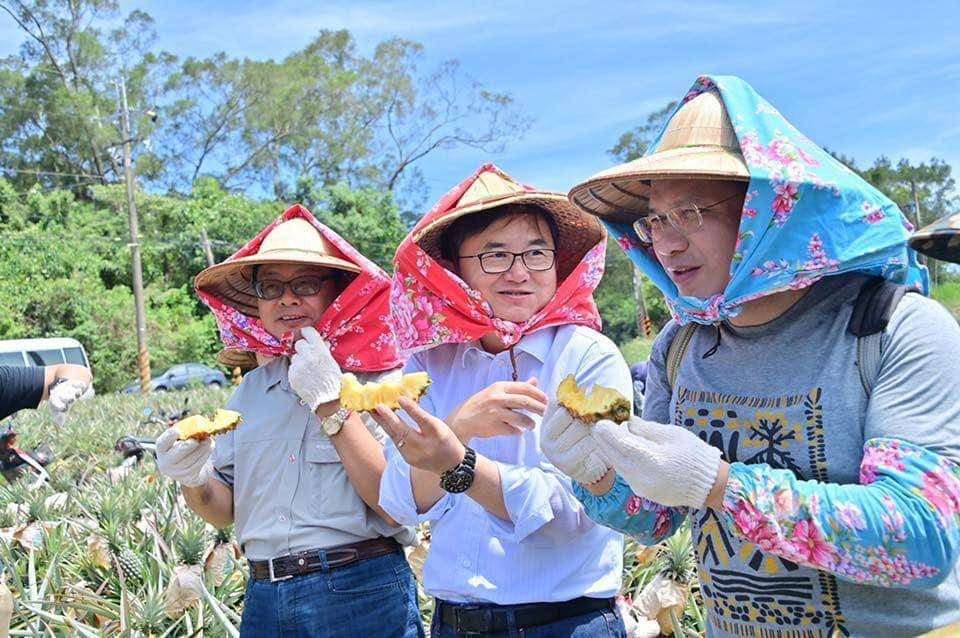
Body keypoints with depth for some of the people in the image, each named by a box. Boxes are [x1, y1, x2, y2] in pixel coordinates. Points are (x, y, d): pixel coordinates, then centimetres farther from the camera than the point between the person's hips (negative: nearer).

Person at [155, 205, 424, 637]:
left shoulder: (380, 380, -8)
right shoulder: (251, 390, 9)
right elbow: (226, 510, 13)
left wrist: (331, 402, -19)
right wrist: (195, 481, -8)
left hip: (364, 596, -5)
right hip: (264, 598, 5)